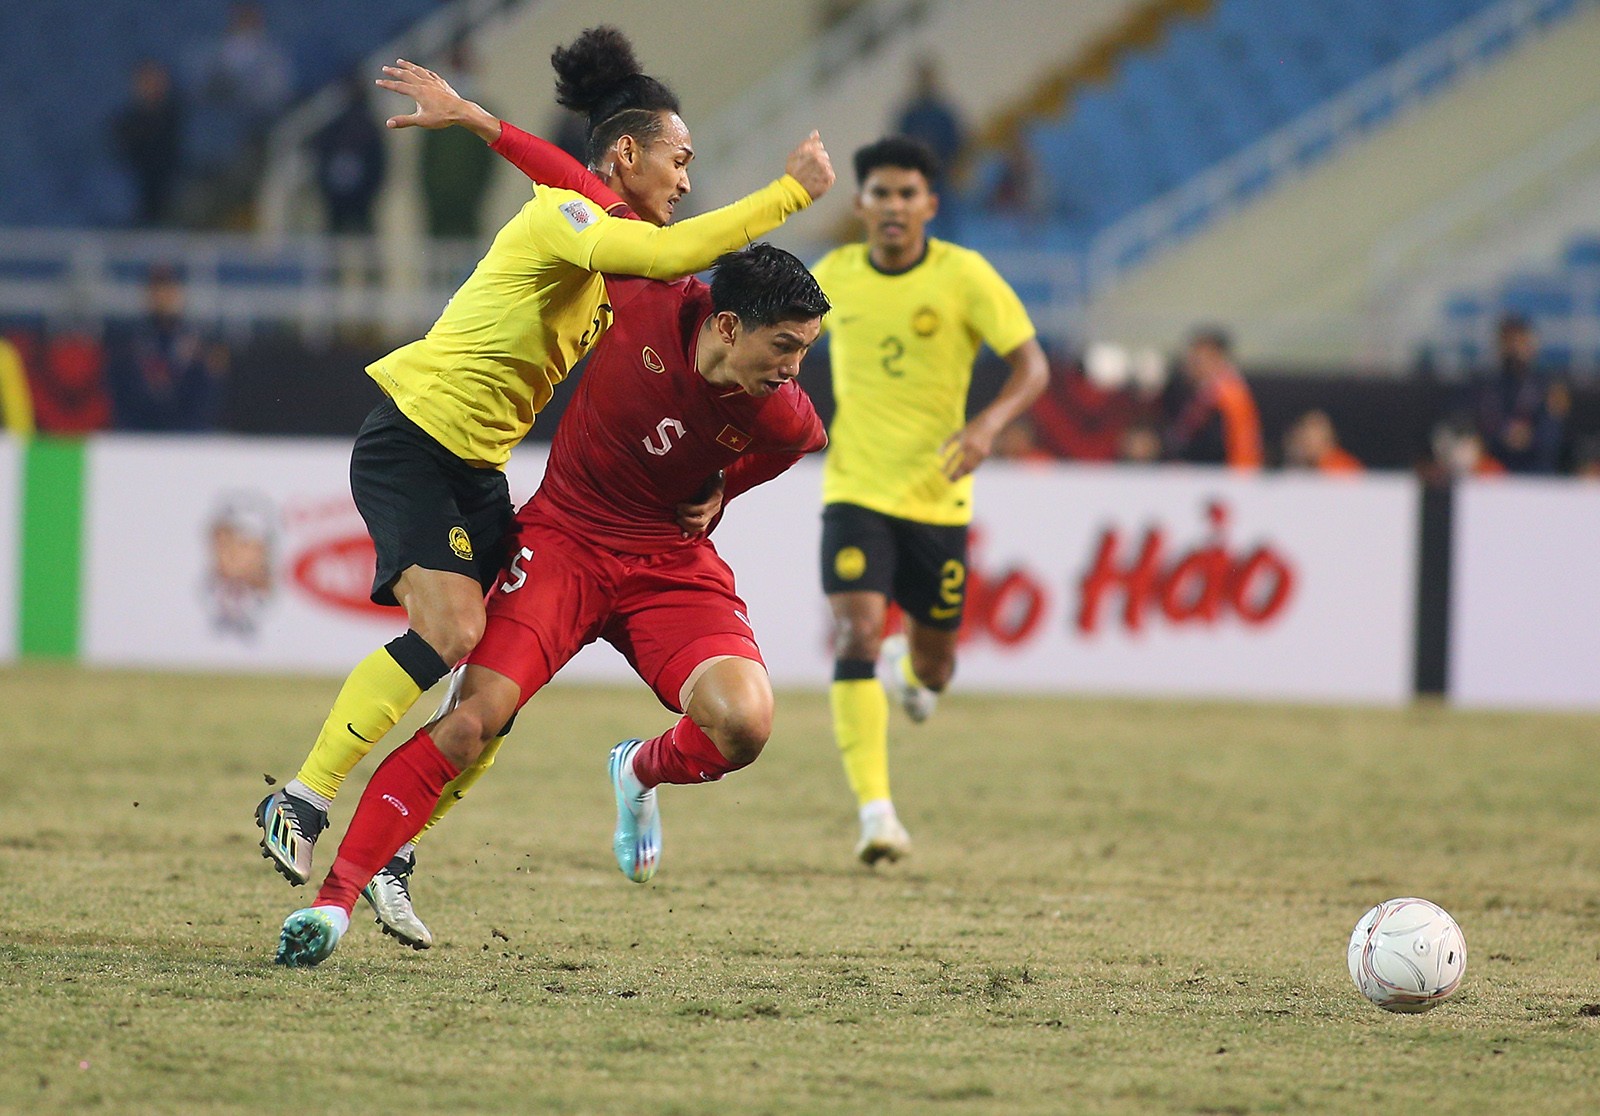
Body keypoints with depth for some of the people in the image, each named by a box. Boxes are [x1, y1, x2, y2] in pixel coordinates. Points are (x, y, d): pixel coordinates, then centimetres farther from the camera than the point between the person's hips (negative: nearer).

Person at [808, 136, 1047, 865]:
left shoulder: (963, 275, -8)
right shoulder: (835, 277, 0)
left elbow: (1032, 366, -8)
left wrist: (990, 423, -25)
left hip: (937, 496, 0)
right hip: (855, 494, 0)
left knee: (933, 667, 10)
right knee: (855, 635, -20)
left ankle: (912, 666, 51)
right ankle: (876, 812, -22)